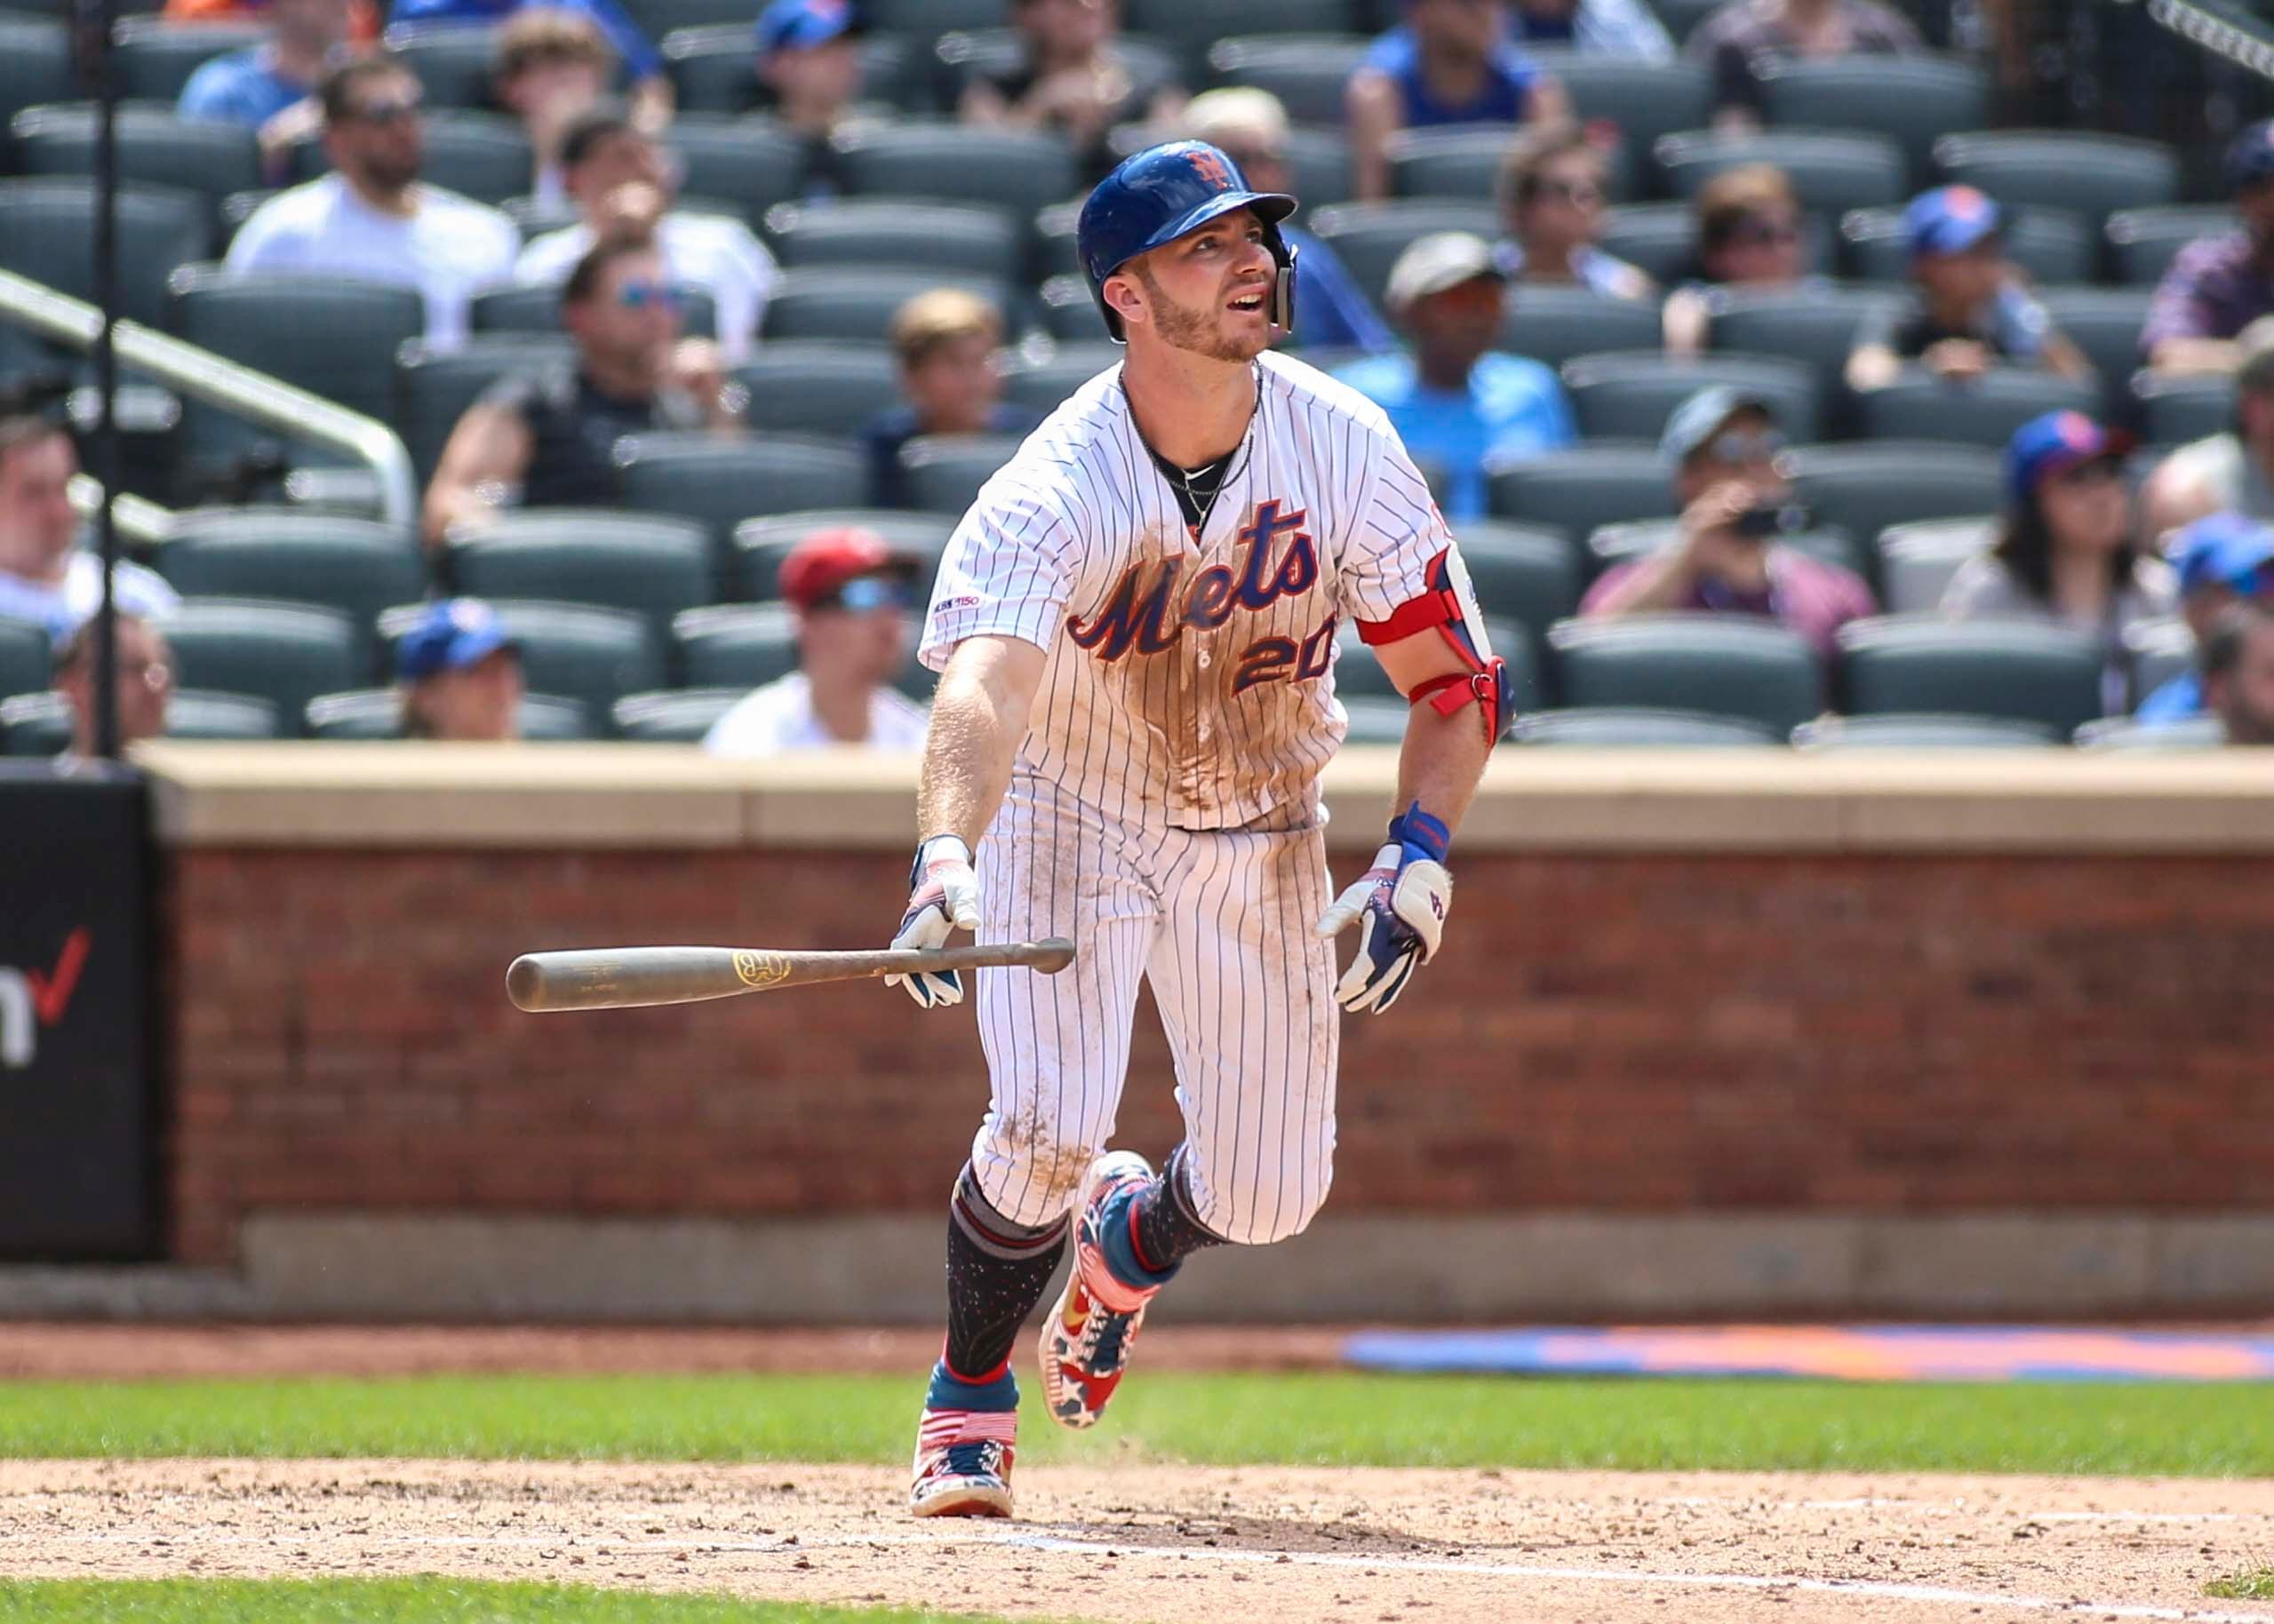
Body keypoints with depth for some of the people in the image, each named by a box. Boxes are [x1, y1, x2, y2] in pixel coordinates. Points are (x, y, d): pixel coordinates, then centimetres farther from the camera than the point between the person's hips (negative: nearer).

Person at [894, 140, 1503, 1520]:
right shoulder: (1054, 492, -28)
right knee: (1046, 1130, -22)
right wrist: (946, 861, -63)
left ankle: (1130, 1238, 40)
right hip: (1071, 822, -3)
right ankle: (971, 1402, 6)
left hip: (1260, 838, 3)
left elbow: (1457, 681, -8)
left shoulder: (1344, 447, -17)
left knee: (1269, 1193, 2)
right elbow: (982, 689, -44)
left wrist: (1419, 862, -23)